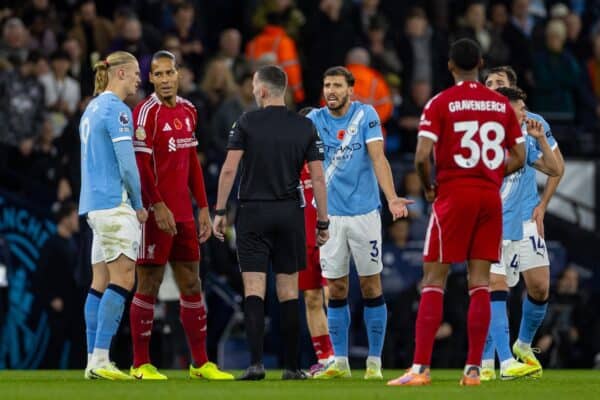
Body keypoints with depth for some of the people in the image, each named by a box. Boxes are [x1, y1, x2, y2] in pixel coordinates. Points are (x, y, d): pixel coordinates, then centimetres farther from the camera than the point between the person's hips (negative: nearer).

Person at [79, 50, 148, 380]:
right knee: (123, 277, -11)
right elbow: (127, 164, -15)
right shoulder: (116, 109, -11)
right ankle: (101, 359, -17)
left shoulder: (92, 108, 18)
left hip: (94, 204, 10)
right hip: (114, 204, -10)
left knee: (101, 280, 8)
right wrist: (139, 204, -3)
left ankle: (94, 359, 6)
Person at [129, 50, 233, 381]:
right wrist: (158, 207, -20)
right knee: (149, 285, -2)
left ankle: (200, 363, 14)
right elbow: (141, 165, -14)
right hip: (156, 213, -7)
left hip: (183, 214, 7)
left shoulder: (188, 111, 13)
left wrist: (203, 209, 15)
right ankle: (141, 365, 3)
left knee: (191, 285, 9)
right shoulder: (147, 112, -9)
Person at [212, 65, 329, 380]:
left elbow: (229, 169, -8)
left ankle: (256, 362, -14)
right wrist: (323, 222, 6)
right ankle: (291, 366, 7)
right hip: (290, 213, 2)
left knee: (254, 289, -3)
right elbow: (317, 178, 1)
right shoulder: (305, 127, 3)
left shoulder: (246, 123, -3)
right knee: (288, 291, 7)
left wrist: (219, 211, -1)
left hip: (253, 213, -2)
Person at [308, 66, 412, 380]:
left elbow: (378, 158, -12)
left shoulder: (366, 115, -3)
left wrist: (391, 198, -25)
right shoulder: (315, 120, 3)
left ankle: (374, 362, 7)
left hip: (364, 213, -2)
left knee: (371, 286, 1)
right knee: (336, 289, 4)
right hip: (329, 214, 2)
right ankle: (340, 362, 12)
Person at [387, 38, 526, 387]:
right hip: (491, 197, 4)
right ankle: (474, 368, 2)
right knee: (480, 283, 5)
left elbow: (422, 156, -13)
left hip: (453, 194, -4)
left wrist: (429, 187, 4)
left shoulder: (441, 103, -5)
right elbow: (519, 158, 9)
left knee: (434, 281, -1)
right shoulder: (502, 104, 8)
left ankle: (420, 368, -7)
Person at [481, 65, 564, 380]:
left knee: (539, 288, 1)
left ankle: (524, 344, 27)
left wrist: (542, 205, 5)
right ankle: (502, 361, -12)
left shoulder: (533, 123, 2)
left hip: (527, 218, 2)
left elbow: (557, 165, 12)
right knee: (496, 285, -12)